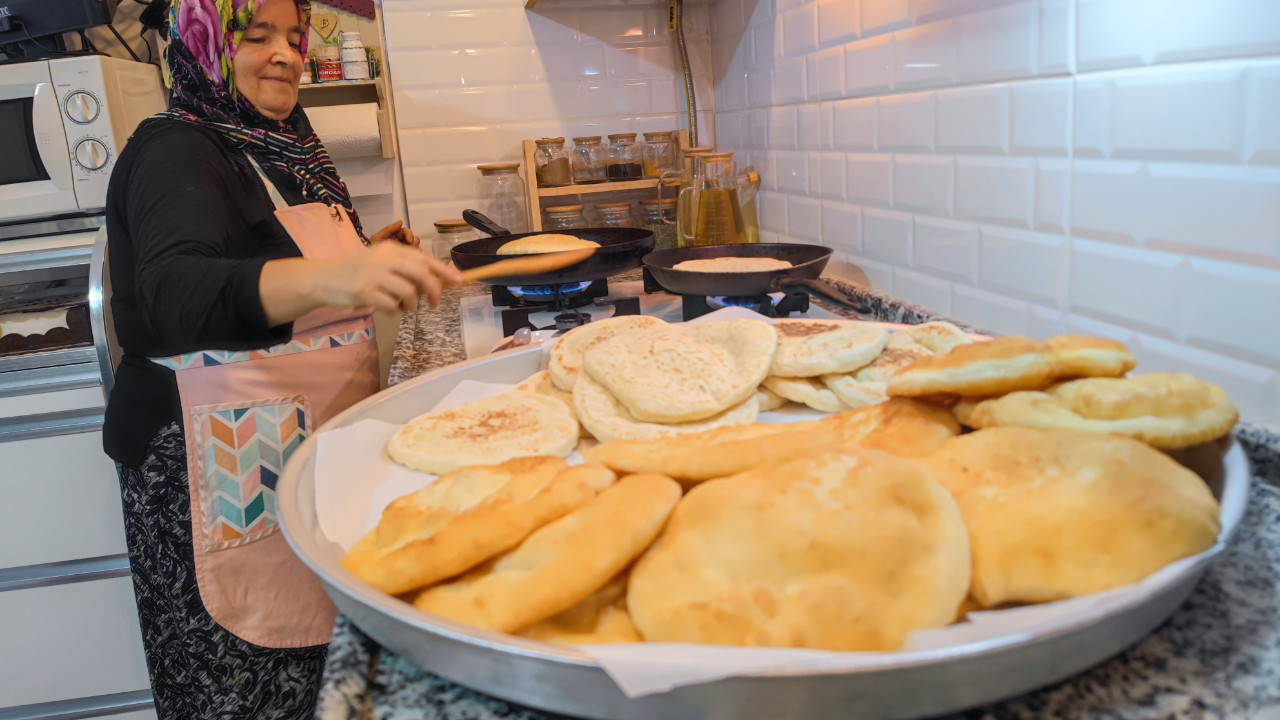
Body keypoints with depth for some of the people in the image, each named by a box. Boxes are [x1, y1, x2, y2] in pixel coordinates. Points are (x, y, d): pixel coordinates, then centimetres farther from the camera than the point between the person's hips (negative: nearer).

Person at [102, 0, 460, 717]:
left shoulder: (275, 147, 14)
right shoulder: (176, 151, -12)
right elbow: (176, 293, -33)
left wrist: (368, 257, 11)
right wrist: (333, 279, -50)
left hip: (312, 440, 8)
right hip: (223, 465, -8)